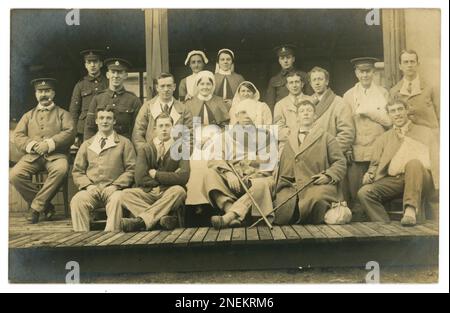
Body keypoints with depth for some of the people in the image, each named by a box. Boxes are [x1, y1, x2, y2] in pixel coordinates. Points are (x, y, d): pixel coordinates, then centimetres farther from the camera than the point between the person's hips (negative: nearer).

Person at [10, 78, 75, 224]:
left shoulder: (62, 114, 16)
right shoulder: (28, 115, 24)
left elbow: (70, 133, -2)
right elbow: (18, 136, 11)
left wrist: (49, 144, -16)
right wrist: (32, 145, -11)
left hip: (55, 155, -3)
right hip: (32, 156, 3)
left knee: (61, 169, -37)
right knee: (15, 175, -26)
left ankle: (36, 206, -24)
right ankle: (46, 206, -13)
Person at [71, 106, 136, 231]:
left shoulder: (124, 143, 14)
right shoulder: (86, 145, 23)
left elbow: (131, 169, 6)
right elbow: (77, 171, 17)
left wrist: (116, 185, -8)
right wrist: (88, 185, -3)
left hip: (112, 189, -2)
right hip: (91, 189, 2)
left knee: (117, 199, -37)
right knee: (77, 201, -30)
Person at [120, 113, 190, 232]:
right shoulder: (145, 149, 9)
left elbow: (183, 177, -12)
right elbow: (140, 179, -5)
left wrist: (155, 174, -6)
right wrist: (169, 178, -5)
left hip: (169, 194, -2)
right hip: (148, 193, 2)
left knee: (179, 191, -34)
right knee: (126, 194, -24)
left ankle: (141, 220, -35)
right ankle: (164, 217, -35)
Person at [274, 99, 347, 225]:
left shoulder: (326, 137, 16)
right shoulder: (288, 139, 25)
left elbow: (340, 162, 10)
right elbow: (281, 165, 20)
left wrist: (328, 176, -9)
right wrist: (277, 187, 7)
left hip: (317, 185, -2)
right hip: (291, 186, 2)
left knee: (317, 197, -37)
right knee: (282, 204, -29)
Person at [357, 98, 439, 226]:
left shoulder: (425, 132, 19)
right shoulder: (383, 138, 24)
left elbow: (436, 159, 10)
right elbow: (375, 164, 21)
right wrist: (369, 174, -3)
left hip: (421, 180, -2)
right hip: (394, 180, 2)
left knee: (413, 163, -35)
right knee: (364, 192, -23)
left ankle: (411, 210, -36)